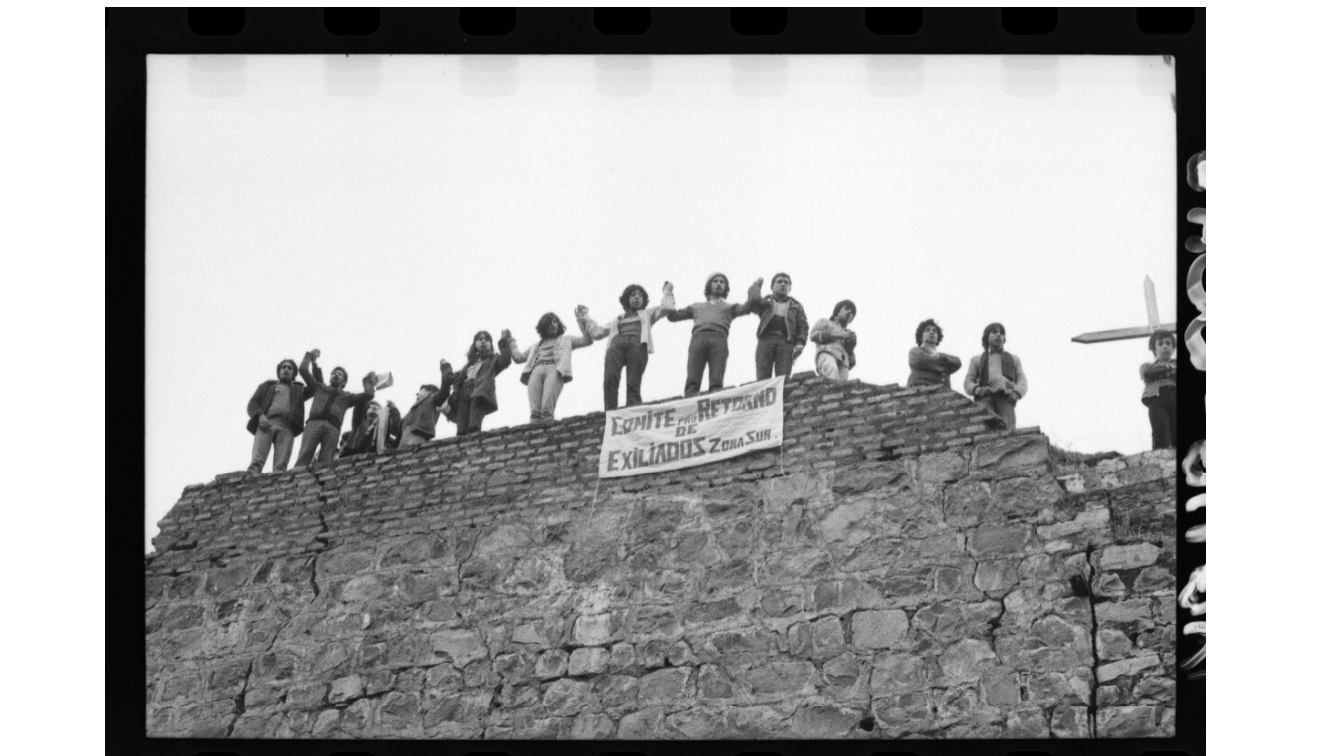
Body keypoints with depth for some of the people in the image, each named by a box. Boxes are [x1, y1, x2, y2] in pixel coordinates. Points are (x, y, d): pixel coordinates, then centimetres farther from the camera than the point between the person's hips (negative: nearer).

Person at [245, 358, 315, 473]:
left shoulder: (299, 390, 36)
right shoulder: (267, 386, 31)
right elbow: (252, 404, 17)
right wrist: (260, 415, -5)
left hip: (286, 428, 1)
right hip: (266, 424, -1)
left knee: (281, 466, -21)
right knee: (257, 461, -24)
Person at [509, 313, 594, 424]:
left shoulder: (566, 340, 32)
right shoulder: (536, 346, 39)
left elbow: (587, 340, 23)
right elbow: (518, 357, 38)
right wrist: (510, 341, 38)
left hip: (555, 369, -2)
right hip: (536, 370, 2)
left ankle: (547, 418, -47)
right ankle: (535, 420, -45)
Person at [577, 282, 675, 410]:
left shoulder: (647, 314, 34)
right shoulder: (618, 320, 38)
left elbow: (668, 308, 21)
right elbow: (597, 332, 35)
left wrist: (667, 292, 29)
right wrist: (584, 318, 34)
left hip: (638, 344, -1)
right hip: (616, 345, 1)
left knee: (633, 383, -23)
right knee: (610, 379, -26)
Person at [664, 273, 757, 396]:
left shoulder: (730, 307, 36)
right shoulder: (697, 306, 38)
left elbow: (747, 308, 17)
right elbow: (673, 316, 32)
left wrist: (756, 288, 16)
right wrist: (668, 297, 29)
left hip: (719, 340, -1)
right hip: (698, 338, 1)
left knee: (716, 381, -22)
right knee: (692, 380, -21)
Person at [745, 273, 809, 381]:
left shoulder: (796, 306, 29)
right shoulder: (765, 303, 26)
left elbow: (803, 326, 17)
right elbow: (753, 300, 3)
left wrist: (800, 343, -2)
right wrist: (757, 285, 24)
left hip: (786, 342, 0)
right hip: (766, 340, 0)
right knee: (762, 378, -17)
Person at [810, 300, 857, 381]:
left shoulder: (848, 334, 43)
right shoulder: (824, 322, 32)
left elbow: (850, 363, 31)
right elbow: (814, 336, 7)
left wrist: (851, 348, 10)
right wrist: (841, 335, 4)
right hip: (826, 356, -4)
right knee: (832, 370, -40)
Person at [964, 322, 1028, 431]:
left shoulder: (1014, 359, 34)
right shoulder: (976, 360, 31)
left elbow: (1022, 381, 19)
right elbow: (968, 383, 18)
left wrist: (1017, 393, -6)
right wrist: (977, 390, -8)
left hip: (1006, 398, 1)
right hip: (985, 398, -1)